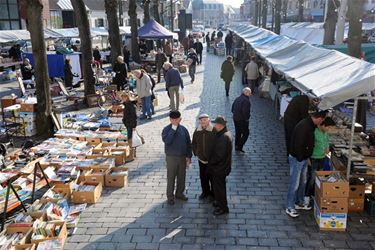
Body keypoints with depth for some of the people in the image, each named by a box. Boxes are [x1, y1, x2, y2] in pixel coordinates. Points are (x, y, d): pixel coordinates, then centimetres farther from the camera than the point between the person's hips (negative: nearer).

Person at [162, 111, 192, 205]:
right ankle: (170, 196, 18)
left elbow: (188, 143, 6)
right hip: (171, 157, -3)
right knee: (171, 177, 5)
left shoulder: (183, 129, 0)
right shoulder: (167, 129, -10)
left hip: (182, 157, 4)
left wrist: (189, 156, 2)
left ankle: (179, 193, 33)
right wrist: (173, 128, -28)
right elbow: (166, 141, -28)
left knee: (182, 177, 14)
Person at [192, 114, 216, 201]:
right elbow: (193, 144, 13)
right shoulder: (197, 131, -2)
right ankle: (205, 192, 37)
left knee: (212, 177, 9)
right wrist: (196, 153, 6)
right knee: (203, 177, 17)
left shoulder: (214, 131, -17)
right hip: (201, 159, 4)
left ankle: (213, 193, 29)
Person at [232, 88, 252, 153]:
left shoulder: (237, 99, 8)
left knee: (238, 133, 19)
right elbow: (245, 111, -25)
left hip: (235, 119, 9)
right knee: (246, 133, 3)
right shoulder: (246, 101, -19)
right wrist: (246, 118, -12)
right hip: (242, 120, -8)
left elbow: (232, 108, 13)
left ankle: (236, 146, 27)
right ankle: (239, 147, -2)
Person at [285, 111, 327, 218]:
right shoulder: (304, 127, -27)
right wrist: (300, 159, -18)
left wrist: (307, 158, 13)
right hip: (297, 159, -10)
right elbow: (298, 145, -28)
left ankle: (300, 202, 36)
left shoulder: (310, 125, 5)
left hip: (304, 158, 10)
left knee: (303, 182, 21)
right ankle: (290, 207, 11)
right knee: (294, 184, 0)